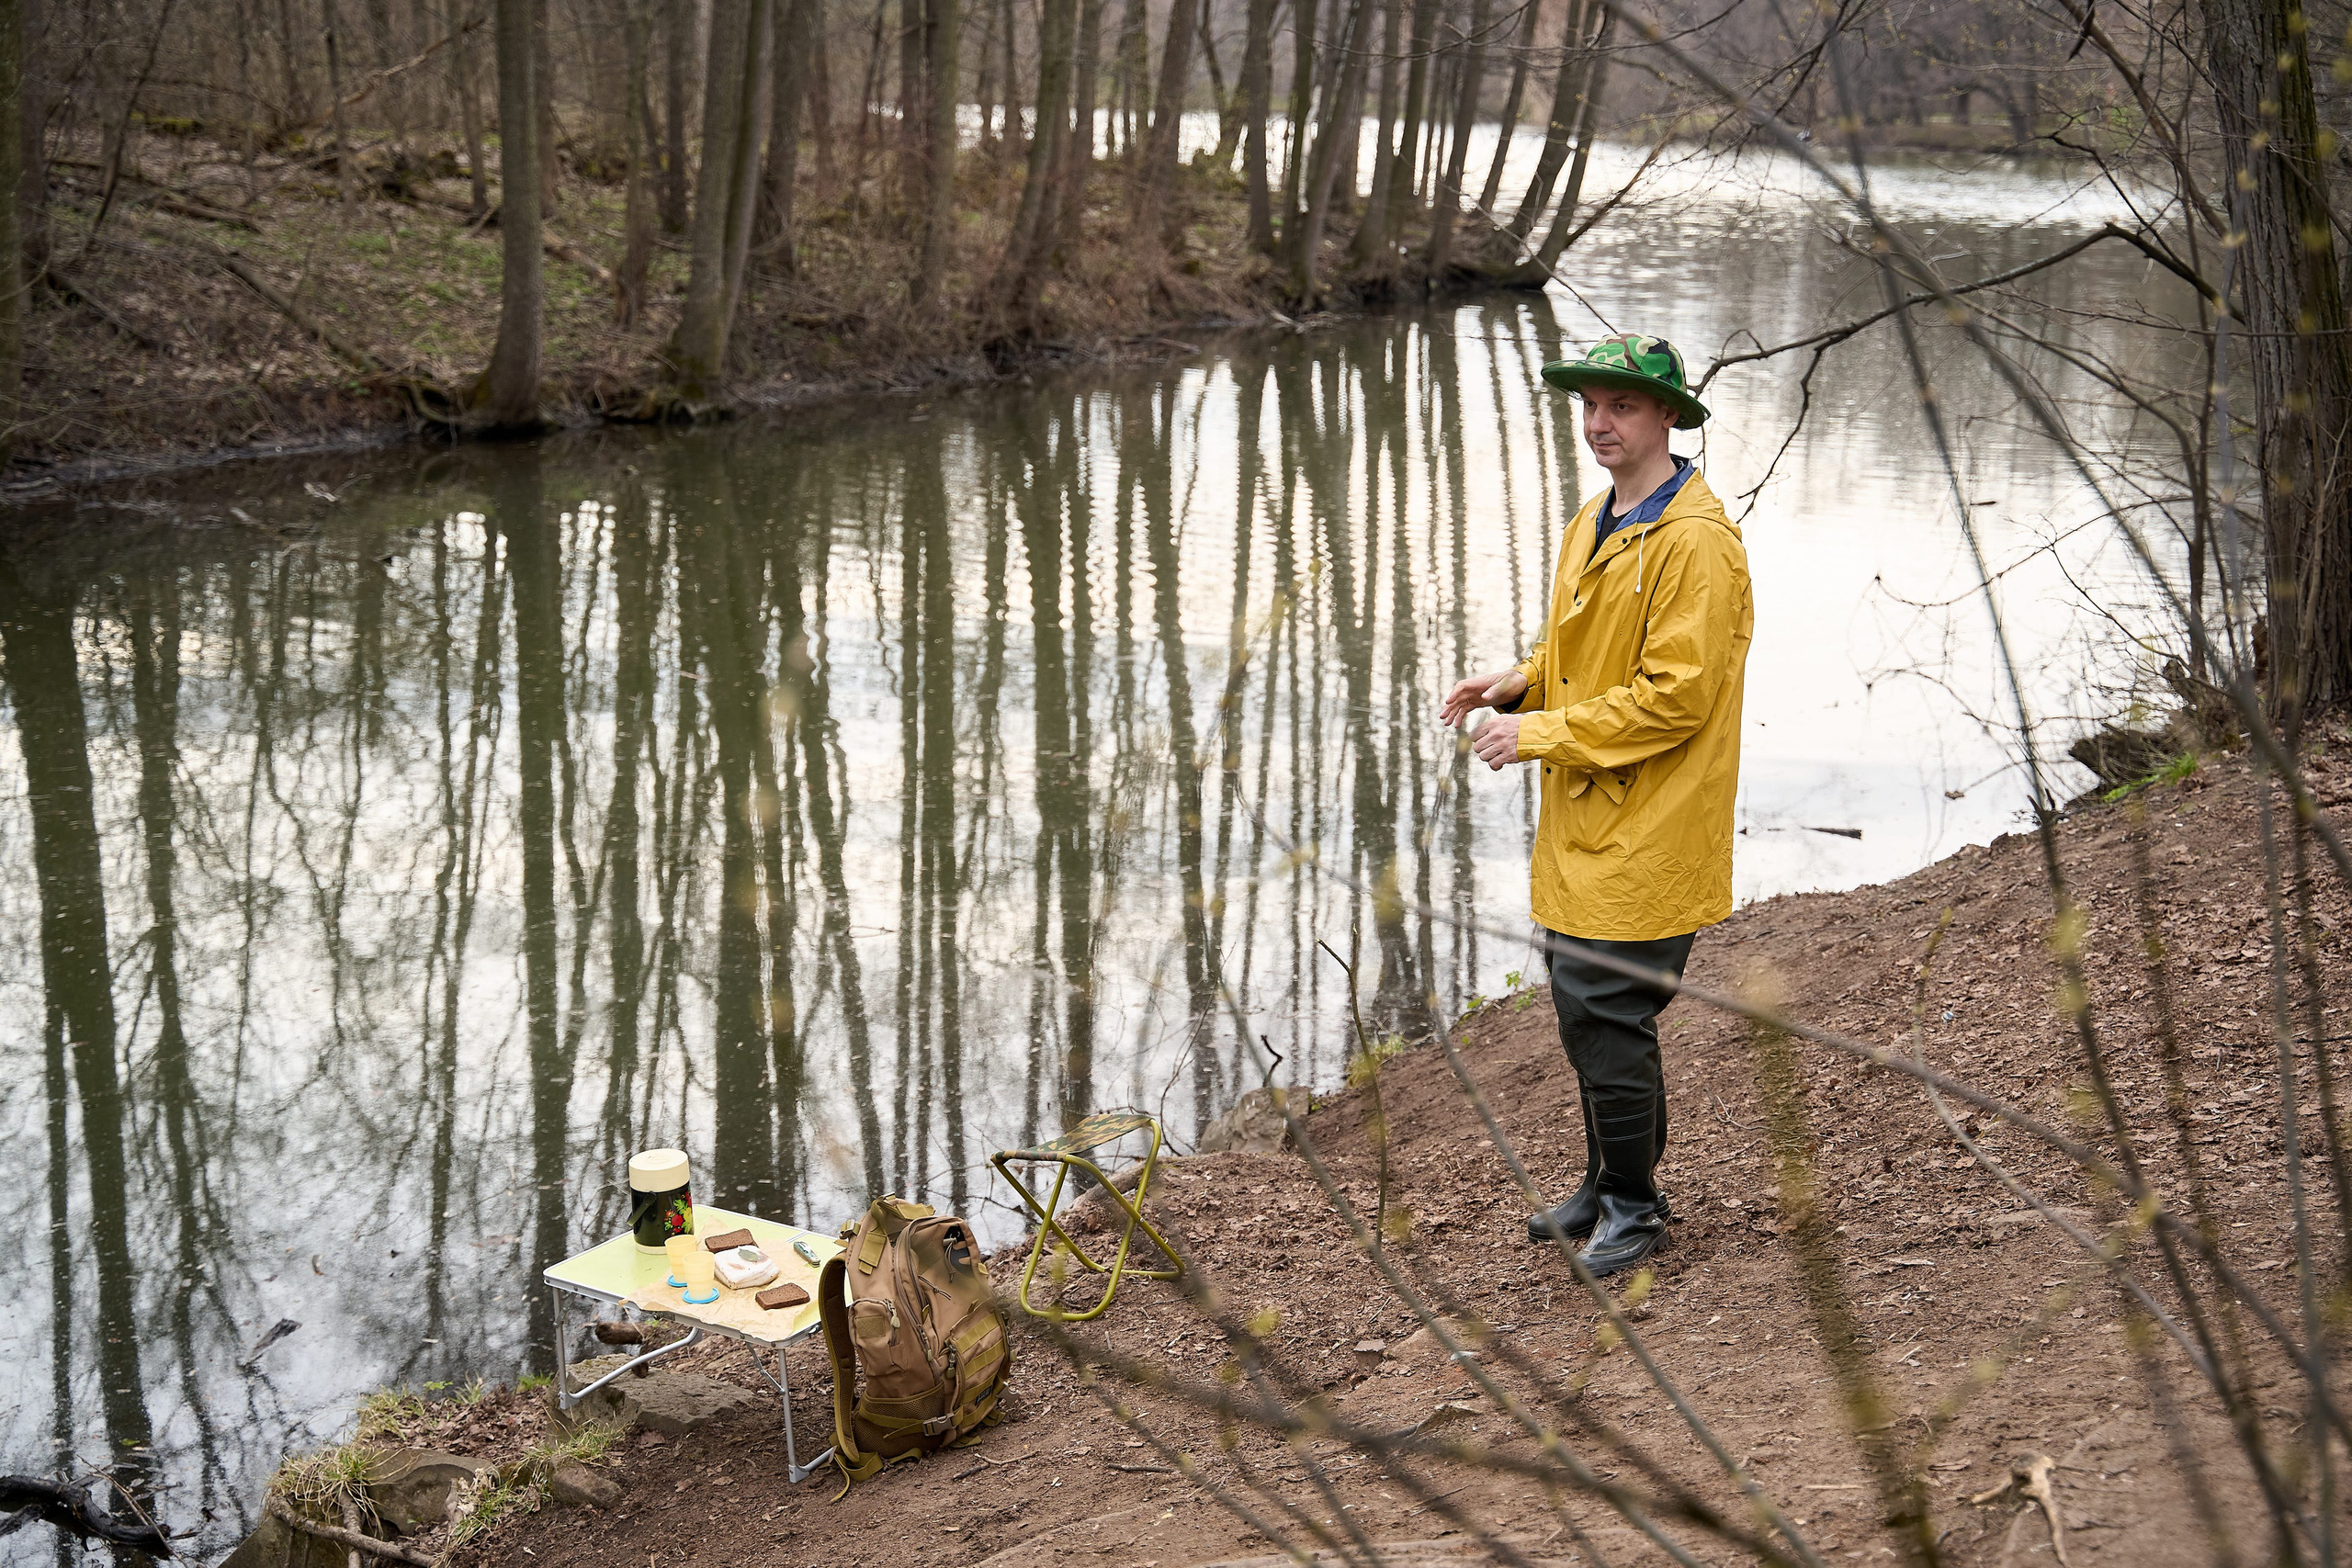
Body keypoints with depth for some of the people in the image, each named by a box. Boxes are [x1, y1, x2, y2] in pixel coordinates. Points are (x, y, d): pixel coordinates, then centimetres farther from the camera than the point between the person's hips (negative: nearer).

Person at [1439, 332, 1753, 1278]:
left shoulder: (1696, 541, -16)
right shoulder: (1593, 525, 13)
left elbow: (1677, 696, -21)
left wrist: (1540, 732, -19)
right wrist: (1518, 684, 3)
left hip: (1645, 834, -9)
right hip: (1581, 828, 9)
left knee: (1608, 1015, -6)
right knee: (1583, 1009, 15)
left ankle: (1634, 1206, 10)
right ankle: (1608, 1185, 29)